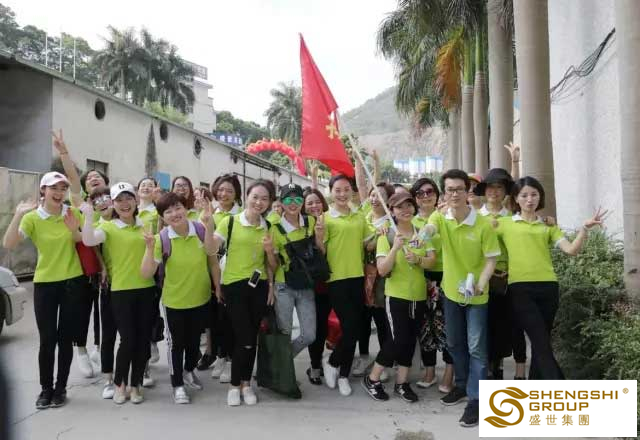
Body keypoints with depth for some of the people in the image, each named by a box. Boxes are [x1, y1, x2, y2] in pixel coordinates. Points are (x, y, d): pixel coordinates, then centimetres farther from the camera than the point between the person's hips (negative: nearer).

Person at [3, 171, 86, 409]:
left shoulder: (73, 213, -1)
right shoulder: (32, 218, -7)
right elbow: (8, 244, -19)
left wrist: (75, 231, -12)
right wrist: (18, 215, -27)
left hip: (74, 282, 1)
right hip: (44, 283, -1)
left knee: (66, 338, 8)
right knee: (47, 339, 2)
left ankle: (61, 388, 22)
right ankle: (46, 389, 20)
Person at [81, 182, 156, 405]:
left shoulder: (145, 225, 10)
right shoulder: (108, 227, -2)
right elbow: (88, 241, -20)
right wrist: (88, 215, -23)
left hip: (146, 288, 4)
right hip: (121, 290, -4)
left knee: (143, 339, 7)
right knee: (127, 340, -2)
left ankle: (136, 384, 24)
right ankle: (120, 383, 21)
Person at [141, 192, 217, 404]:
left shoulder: (201, 230, -15)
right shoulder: (162, 239, -19)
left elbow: (212, 257, -8)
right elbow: (146, 273, -22)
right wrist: (150, 248, -32)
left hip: (201, 298, 3)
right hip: (174, 300, -2)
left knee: (194, 339, 22)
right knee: (176, 342, 12)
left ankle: (189, 371, 48)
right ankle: (177, 385, 30)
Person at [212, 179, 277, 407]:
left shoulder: (269, 228, 7)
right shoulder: (229, 222, -5)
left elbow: (272, 265, 10)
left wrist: (269, 250, -7)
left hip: (259, 286, 4)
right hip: (234, 286, -3)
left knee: (252, 337, 10)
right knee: (244, 338, -4)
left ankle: (246, 383, 27)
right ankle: (235, 385, 17)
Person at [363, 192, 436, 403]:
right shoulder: (386, 236, -9)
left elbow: (432, 260, -2)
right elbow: (382, 270, -16)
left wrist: (418, 260, -23)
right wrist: (395, 247, -29)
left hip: (419, 296, 5)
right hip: (396, 296, -5)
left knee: (411, 339, 11)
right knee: (398, 339, -7)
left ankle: (402, 383, 25)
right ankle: (372, 379, 12)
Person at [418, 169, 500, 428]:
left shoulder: (483, 225, -18)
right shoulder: (440, 217, -9)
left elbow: (491, 260, -11)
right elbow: (430, 227, -33)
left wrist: (479, 285, -27)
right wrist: (423, 233, -58)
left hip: (476, 295, -4)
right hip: (451, 291, 4)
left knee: (476, 347, 1)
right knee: (455, 344, 18)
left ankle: (476, 399, 12)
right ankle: (462, 385, 38)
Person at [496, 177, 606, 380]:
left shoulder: (548, 226, 16)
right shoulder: (504, 223, 8)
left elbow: (571, 250, 3)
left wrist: (585, 228, -7)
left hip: (548, 287, 4)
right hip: (520, 288, -4)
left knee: (540, 343, 11)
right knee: (543, 344, -8)